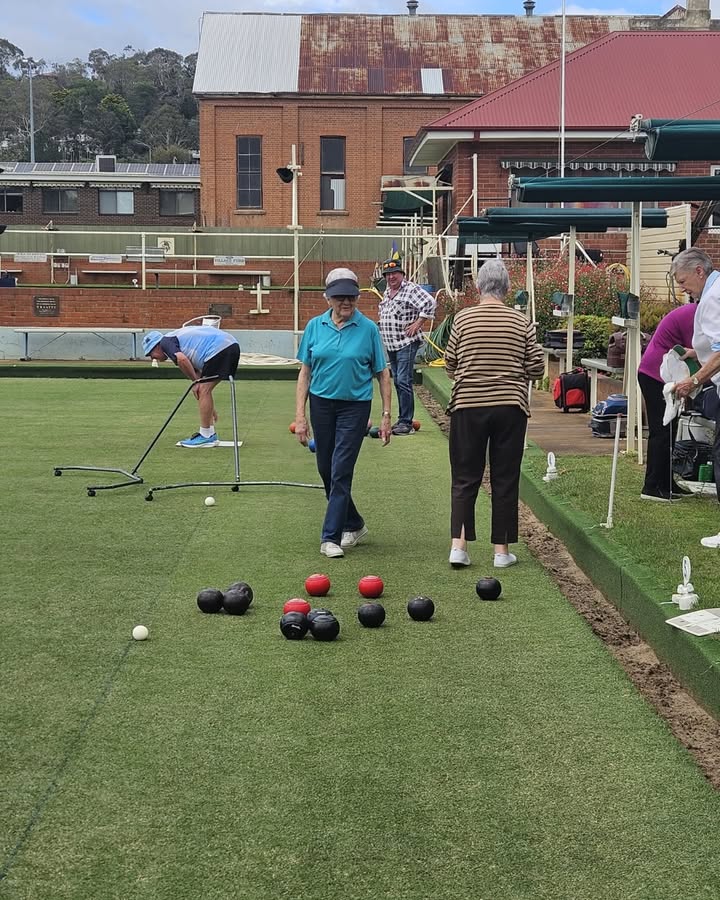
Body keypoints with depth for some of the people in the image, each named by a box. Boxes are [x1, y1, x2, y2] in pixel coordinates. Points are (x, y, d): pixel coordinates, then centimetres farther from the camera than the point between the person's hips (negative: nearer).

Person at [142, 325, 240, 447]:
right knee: (203, 390, 16)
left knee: (203, 390, -5)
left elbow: (182, 359, -21)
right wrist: (210, 408, 32)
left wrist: (196, 382, -5)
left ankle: (206, 436, 1)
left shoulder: (165, 342, 2)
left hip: (219, 348, -10)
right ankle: (210, 435, 19)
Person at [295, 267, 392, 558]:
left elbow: (383, 374, 0)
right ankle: (353, 524, 30)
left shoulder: (368, 329, -5)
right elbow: (305, 373, 5)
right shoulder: (315, 326, 1)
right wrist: (300, 415, 0)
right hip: (321, 405, 4)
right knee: (326, 470, 12)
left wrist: (386, 415, -4)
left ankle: (331, 537, -3)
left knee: (340, 472, -8)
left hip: (354, 407, -4)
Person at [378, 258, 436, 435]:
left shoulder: (411, 289, -12)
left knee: (403, 382, -12)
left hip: (406, 343, -9)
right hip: (391, 344, 9)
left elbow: (429, 302, -23)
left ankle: (406, 422, -10)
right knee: (397, 382, 12)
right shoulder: (387, 291, 15)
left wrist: (417, 324, -21)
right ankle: (402, 419, 20)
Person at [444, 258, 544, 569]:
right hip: (510, 407, 0)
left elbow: (449, 363, 4)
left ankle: (459, 544, -3)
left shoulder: (462, 319, -3)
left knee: (465, 478, 7)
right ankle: (502, 550, 10)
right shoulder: (522, 323, -1)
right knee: (505, 479, 7)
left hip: (467, 406, 0)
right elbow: (536, 367, 1)